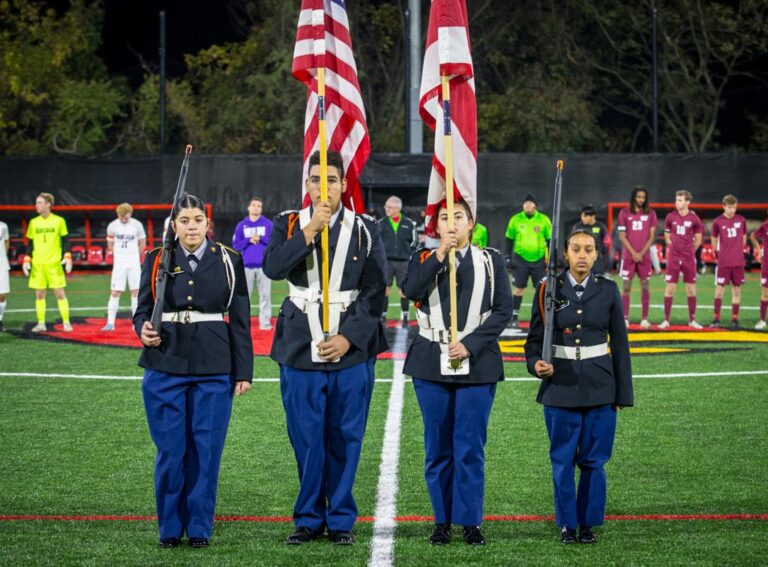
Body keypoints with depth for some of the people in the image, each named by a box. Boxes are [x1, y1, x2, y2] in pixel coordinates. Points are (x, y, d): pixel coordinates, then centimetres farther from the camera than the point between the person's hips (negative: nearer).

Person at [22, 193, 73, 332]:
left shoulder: (59, 221, 1)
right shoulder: (33, 223, 9)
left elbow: (65, 241, 3)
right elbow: (30, 244, 13)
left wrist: (67, 257, -8)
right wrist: (26, 260, 4)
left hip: (54, 263, -3)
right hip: (37, 263, 3)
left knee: (59, 293, -4)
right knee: (39, 294, 3)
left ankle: (66, 322, 2)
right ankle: (41, 323, 9)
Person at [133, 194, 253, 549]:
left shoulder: (228, 261, 3)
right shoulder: (157, 260, 4)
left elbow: (239, 320, 5)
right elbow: (142, 309, 9)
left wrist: (243, 371, 1)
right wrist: (144, 330, -14)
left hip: (214, 369, 0)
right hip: (165, 366, 0)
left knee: (206, 449, 1)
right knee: (170, 450, 1)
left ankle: (199, 528, 10)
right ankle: (170, 528, 12)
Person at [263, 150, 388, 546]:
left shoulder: (365, 229, 3)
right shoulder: (289, 224, 5)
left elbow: (374, 293, -1)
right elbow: (272, 268, -14)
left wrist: (349, 338, -11)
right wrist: (311, 229, -20)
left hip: (351, 349, 0)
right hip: (300, 349, 1)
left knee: (345, 439, 3)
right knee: (306, 439, 3)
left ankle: (341, 519, 13)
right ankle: (308, 518, 15)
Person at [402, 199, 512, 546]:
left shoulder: (491, 262, 6)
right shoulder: (424, 260, 8)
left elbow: (502, 311, -1)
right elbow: (411, 291, -13)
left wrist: (470, 345, -12)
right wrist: (440, 254, -17)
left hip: (477, 364, -1)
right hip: (431, 363, 1)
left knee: (470, 448, -1)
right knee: (438, 448, 5)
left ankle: (471, 521, 6)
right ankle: (442, 520, 13)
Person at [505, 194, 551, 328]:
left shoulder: (544, 220, 2)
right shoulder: (515, 220, 2)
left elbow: (550, 240, 7)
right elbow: (509, 240, 9)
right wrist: (509, 258, 3)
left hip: (539, 260, 0)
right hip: (520, 259, 0)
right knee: (518, 288, -1)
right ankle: (514, 317, 4)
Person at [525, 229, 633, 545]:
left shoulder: (608, 290, 2)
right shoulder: (548, 289, 0)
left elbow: (620, 343, 5)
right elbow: (535, 338, 5)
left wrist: (623, 393, 3)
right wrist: (536, 364, -17)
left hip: (599, 387, 0)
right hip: (560, 385, 0)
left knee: (593, 459, 3)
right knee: (562, 459, 3)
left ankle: (588, 523, 15)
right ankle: (567, 524, 15)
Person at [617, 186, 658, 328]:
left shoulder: (651, 214, 5)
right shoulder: (624, 213, 3)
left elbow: (651, 236, 3)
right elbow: (622, 236, 0)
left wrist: (641, 253, -8)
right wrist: (633, 253, -9)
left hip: (644, 256, 1)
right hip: (628, 255, -1)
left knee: (645, 286, 0)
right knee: (626, 286, -2)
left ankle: (644, 319, 3)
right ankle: (625, 318, 1)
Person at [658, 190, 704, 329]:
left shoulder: (694, 219, -2)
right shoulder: (670, 217, 1)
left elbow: (698, 239, 8)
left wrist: (689, 250, 7)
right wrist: (674, 247, 6)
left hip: (689, 258, 0)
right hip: (673, 258, 0)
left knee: (691, 289, 4)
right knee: (670, 288, -2)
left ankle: (692, 320, 13)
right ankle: (666, 320, 3)